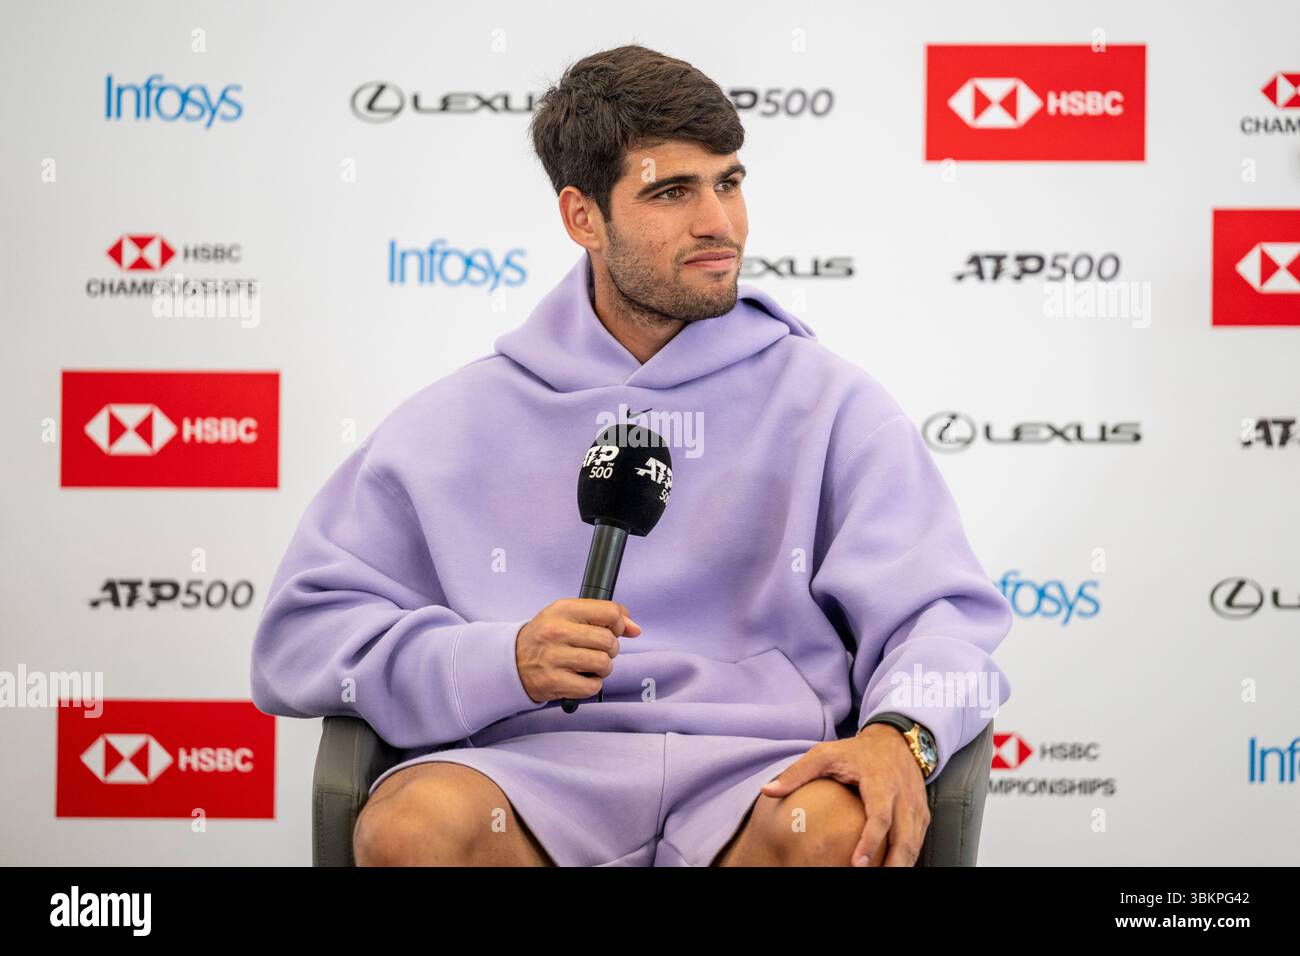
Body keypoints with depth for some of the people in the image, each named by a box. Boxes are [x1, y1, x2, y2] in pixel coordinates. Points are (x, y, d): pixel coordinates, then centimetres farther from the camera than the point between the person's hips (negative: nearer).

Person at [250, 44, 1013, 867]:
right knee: (418, 824, -34)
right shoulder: (457, 421, 15)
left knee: (838, 831, -36)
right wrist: (504, 662, -9)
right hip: (531, 765, 0)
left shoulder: (828, 402, 15)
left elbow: (940, 611, 5)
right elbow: (300, 635, 9)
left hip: (757, 773, 0)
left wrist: (899, 735, -19)